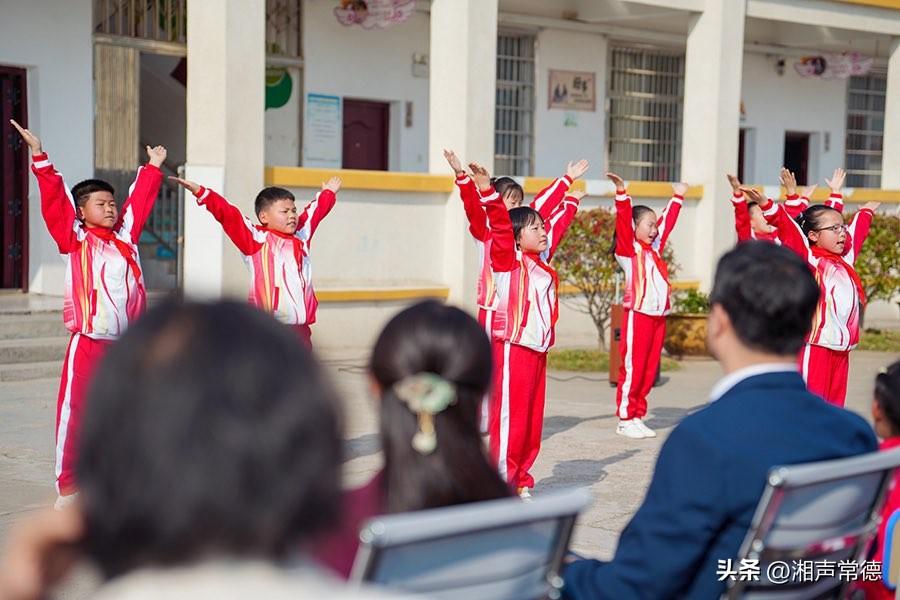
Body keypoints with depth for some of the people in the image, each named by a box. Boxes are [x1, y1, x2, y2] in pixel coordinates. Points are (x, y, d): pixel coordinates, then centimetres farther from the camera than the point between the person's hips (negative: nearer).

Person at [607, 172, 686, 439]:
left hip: (658, 315, 7)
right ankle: (625, 419, 1)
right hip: (638, 314, -7)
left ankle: (637, 416, 15)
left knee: (649, 369, 9)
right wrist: (621, 193, -27)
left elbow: (667, 222, 28)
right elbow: (623, 222, -17)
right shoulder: (628, 249, -3)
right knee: (632, 367, -4)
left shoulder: (654, 248, 17)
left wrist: (677, 198, 34)